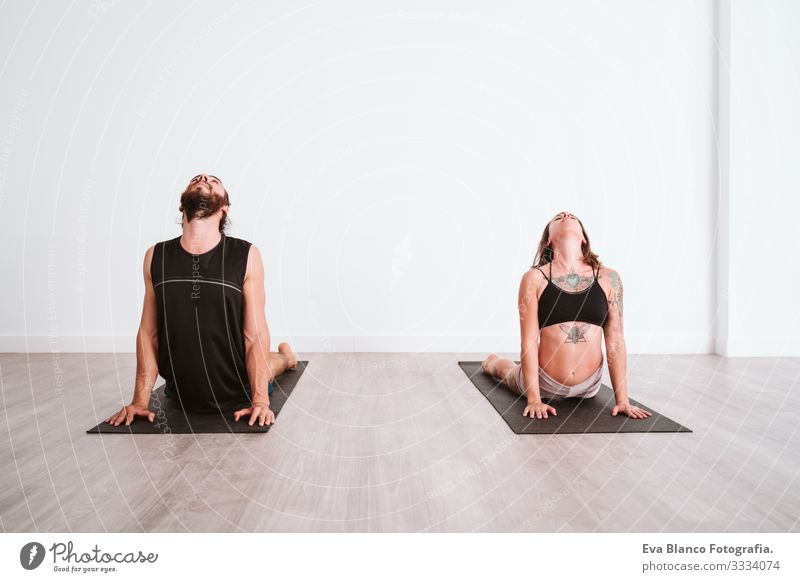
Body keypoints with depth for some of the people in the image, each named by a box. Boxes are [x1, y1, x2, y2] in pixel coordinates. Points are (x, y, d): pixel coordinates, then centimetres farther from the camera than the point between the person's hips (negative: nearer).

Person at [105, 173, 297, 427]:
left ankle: (283, 356, 52)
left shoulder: (245, 255, -16)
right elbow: (148, 332, -3)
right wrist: (140, 400, -4)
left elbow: (256, 333, -15)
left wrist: (260, 400, -20)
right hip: (181, 399, 3)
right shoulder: (155, 257, -8)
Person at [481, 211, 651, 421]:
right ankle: (492, 362, 60)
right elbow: (529, 341, -13)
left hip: (589, 387, 3)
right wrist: (533, 399, -15)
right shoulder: (535, 278, -12)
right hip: (543, 381, -2)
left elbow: (615, 340, -6)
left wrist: (622, 400, -7)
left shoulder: (608, 278, -7)